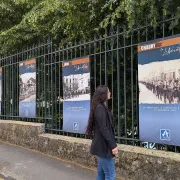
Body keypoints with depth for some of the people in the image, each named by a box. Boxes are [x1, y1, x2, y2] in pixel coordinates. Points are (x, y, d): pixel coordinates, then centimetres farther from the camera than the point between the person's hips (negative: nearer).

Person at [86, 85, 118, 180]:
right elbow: (103, 129, -21)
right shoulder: (100, 108, -16)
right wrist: (113, 146, -20)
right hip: (104, 146, -10)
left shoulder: (101, 107, 15)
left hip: (102, 145, 10)